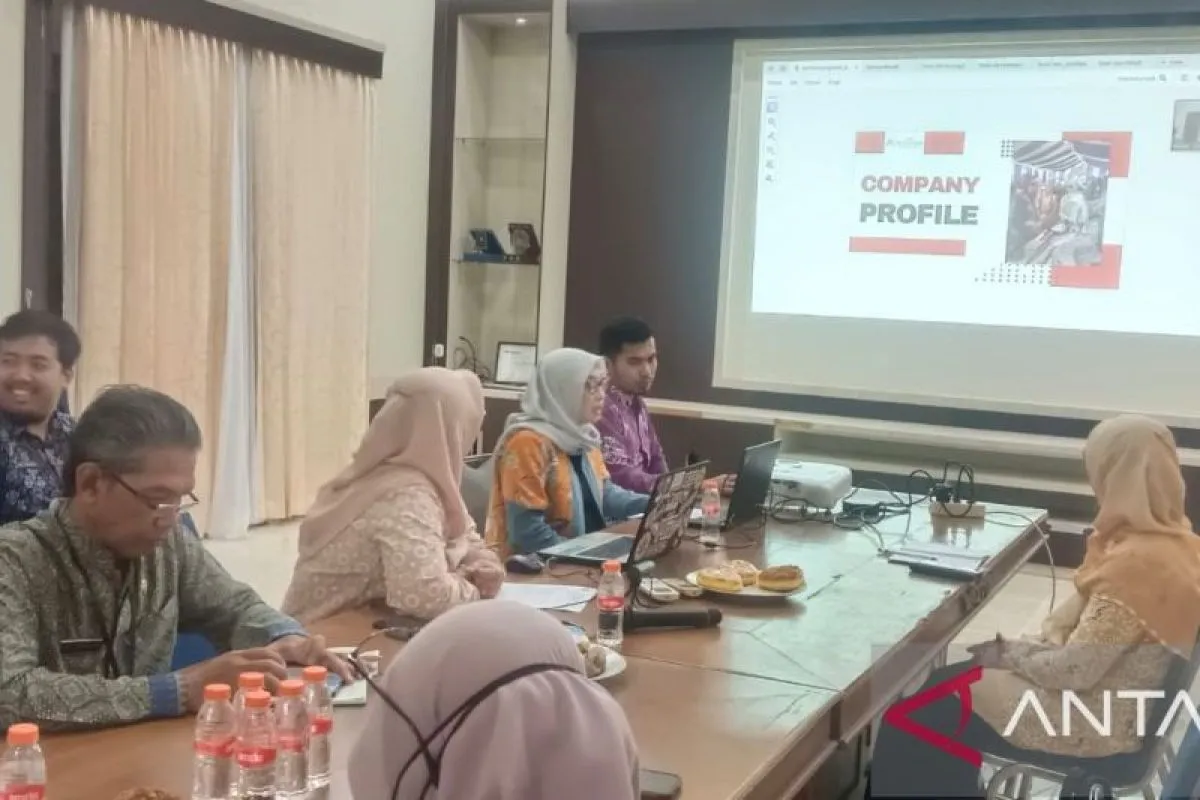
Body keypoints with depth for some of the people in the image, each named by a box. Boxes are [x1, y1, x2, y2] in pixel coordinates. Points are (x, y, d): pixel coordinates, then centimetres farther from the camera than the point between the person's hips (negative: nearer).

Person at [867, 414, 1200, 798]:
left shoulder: (1136, 561, -29)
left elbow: (1074, 671, -25)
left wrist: (1006, 653, -10)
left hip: (1094, 725, -9)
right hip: (1110, 707, 9)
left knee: (933, 705, 1)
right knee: (954, 680, 14)